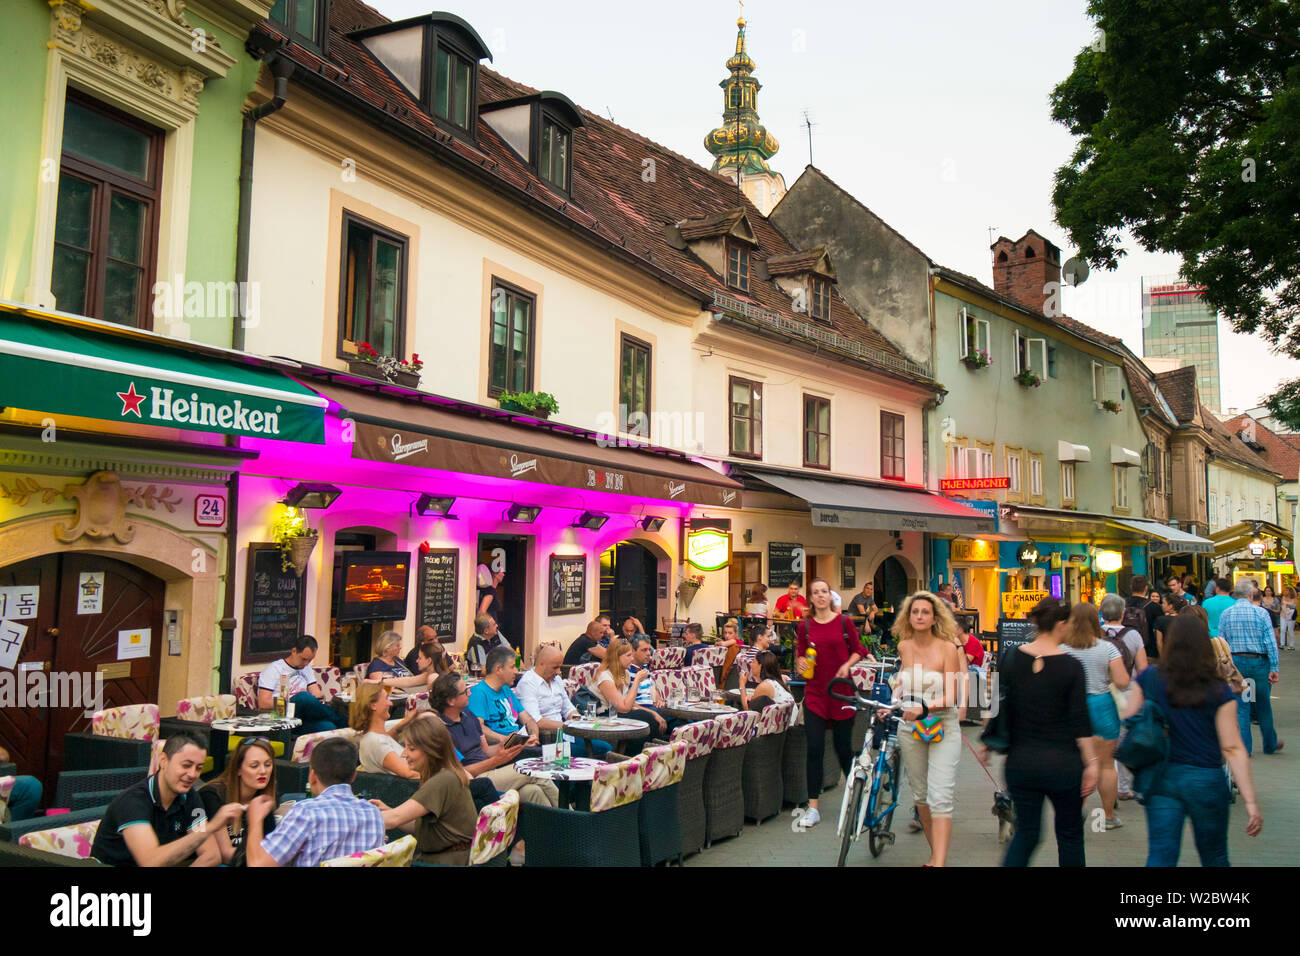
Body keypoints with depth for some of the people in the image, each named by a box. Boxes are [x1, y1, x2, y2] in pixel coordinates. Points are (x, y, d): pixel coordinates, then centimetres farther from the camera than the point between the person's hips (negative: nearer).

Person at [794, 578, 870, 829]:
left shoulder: (844, 622, 0)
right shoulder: (805, 626, 3)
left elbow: (858, 650, 6)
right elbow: (799, 656, 9)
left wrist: (847, 665, -11)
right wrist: (800, 663, -13)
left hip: (841, 691, -1)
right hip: (815, 693, 1)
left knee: (843, 748, 8)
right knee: (814, 749, -3)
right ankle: (813, 808, 4)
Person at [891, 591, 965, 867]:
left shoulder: (948, 648, -11)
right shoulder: (904, 646, 3)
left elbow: (952, 696, -14)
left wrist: (924, 707, -28)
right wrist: (891, 702, 11)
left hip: (943, 726, -5)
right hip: (910, 727, 5)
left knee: (940, 798, -12)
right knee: (919, 794, 12)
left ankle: (940, 863, -14)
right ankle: (935, 854, 28)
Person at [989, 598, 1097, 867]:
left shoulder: (1010, 659, -3)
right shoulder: (1072, 667, -11)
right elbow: (1080, 721, -11)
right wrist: (1091, 761, -3)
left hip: (1020, 762, 3)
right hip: (1062, 764, -3)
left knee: (1026, 832, 14)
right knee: (1070, 834, 16)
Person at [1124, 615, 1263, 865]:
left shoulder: (1150, 679, -4)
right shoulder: (1219, 692, -9)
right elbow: (1233, 749, -11)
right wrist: (1251, 801, -10)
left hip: (1161, 778, 1)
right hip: (1206, 779, -1)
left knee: (1161, 856, 2)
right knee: (1214, 857, 19)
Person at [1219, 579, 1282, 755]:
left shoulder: (1225, 614, 0)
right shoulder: (1261, 613, -7)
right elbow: (1271, 642, -10)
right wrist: (1274, 668, -7)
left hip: (1235, 662, 1)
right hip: (1259, 662, -1)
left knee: (1240, 707, 6)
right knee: (1264, 706, 14)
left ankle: (1244, 748, 5)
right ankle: (1270, 744, 31)